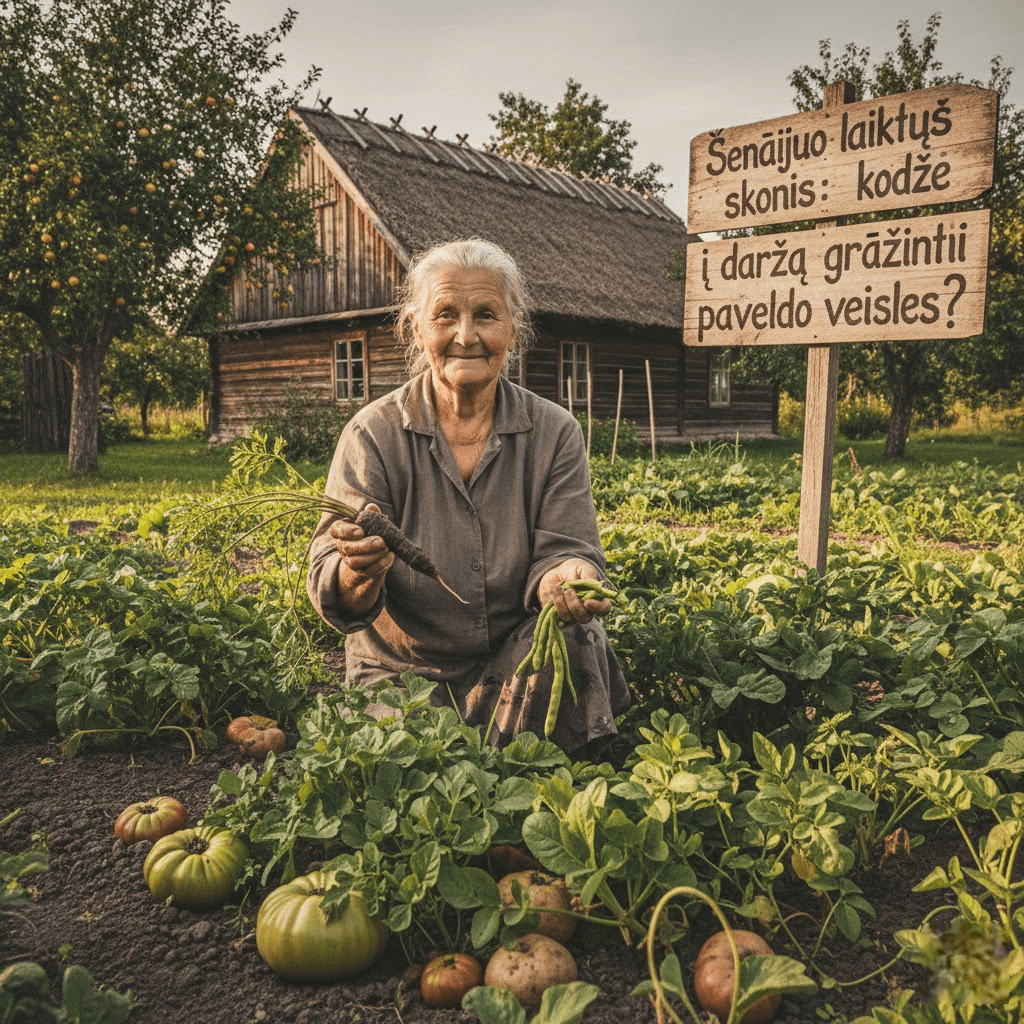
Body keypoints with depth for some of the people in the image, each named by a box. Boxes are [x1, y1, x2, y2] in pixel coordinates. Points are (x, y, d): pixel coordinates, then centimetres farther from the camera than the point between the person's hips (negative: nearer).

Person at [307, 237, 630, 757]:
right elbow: (329, 588, -14)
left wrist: (567, 577, -35)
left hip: (522, 665, 2)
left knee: (571, 639, -29)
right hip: (405, 671, -1)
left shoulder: (554, 432, -1)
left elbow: (564, 548, -9)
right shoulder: (373, 434, -7)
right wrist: (361, 571, -39)